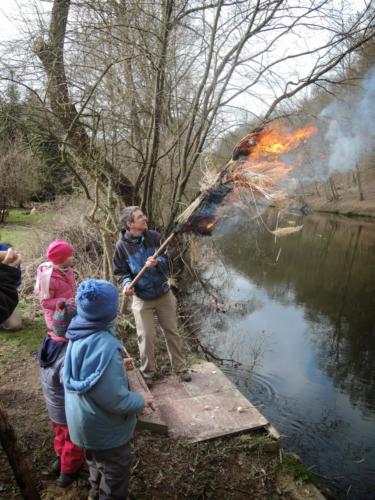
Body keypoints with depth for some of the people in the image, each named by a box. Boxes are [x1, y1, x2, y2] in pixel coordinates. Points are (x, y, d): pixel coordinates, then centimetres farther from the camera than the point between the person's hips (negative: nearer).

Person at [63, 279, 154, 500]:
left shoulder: (79, 334, -11)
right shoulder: (105, 346, -37)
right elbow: (114, 399, -32)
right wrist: (141, 400, -14)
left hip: (85, 421, 8)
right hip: (104, 426, -8)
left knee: (98, 461, 33)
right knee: (115, 472, 19)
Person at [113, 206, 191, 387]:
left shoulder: (154, 236, -9)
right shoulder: (122, 246, -12)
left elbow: (167, 259, -6)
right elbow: (119, 272, -2)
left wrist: (157, 262, -28)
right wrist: (126, 283, -22)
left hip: (164, 295, 2)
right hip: (142, 299, -2)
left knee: (172, 332, 13)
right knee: (146, 337, 4)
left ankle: (180, 367, 30)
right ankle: (147, 372, 27)